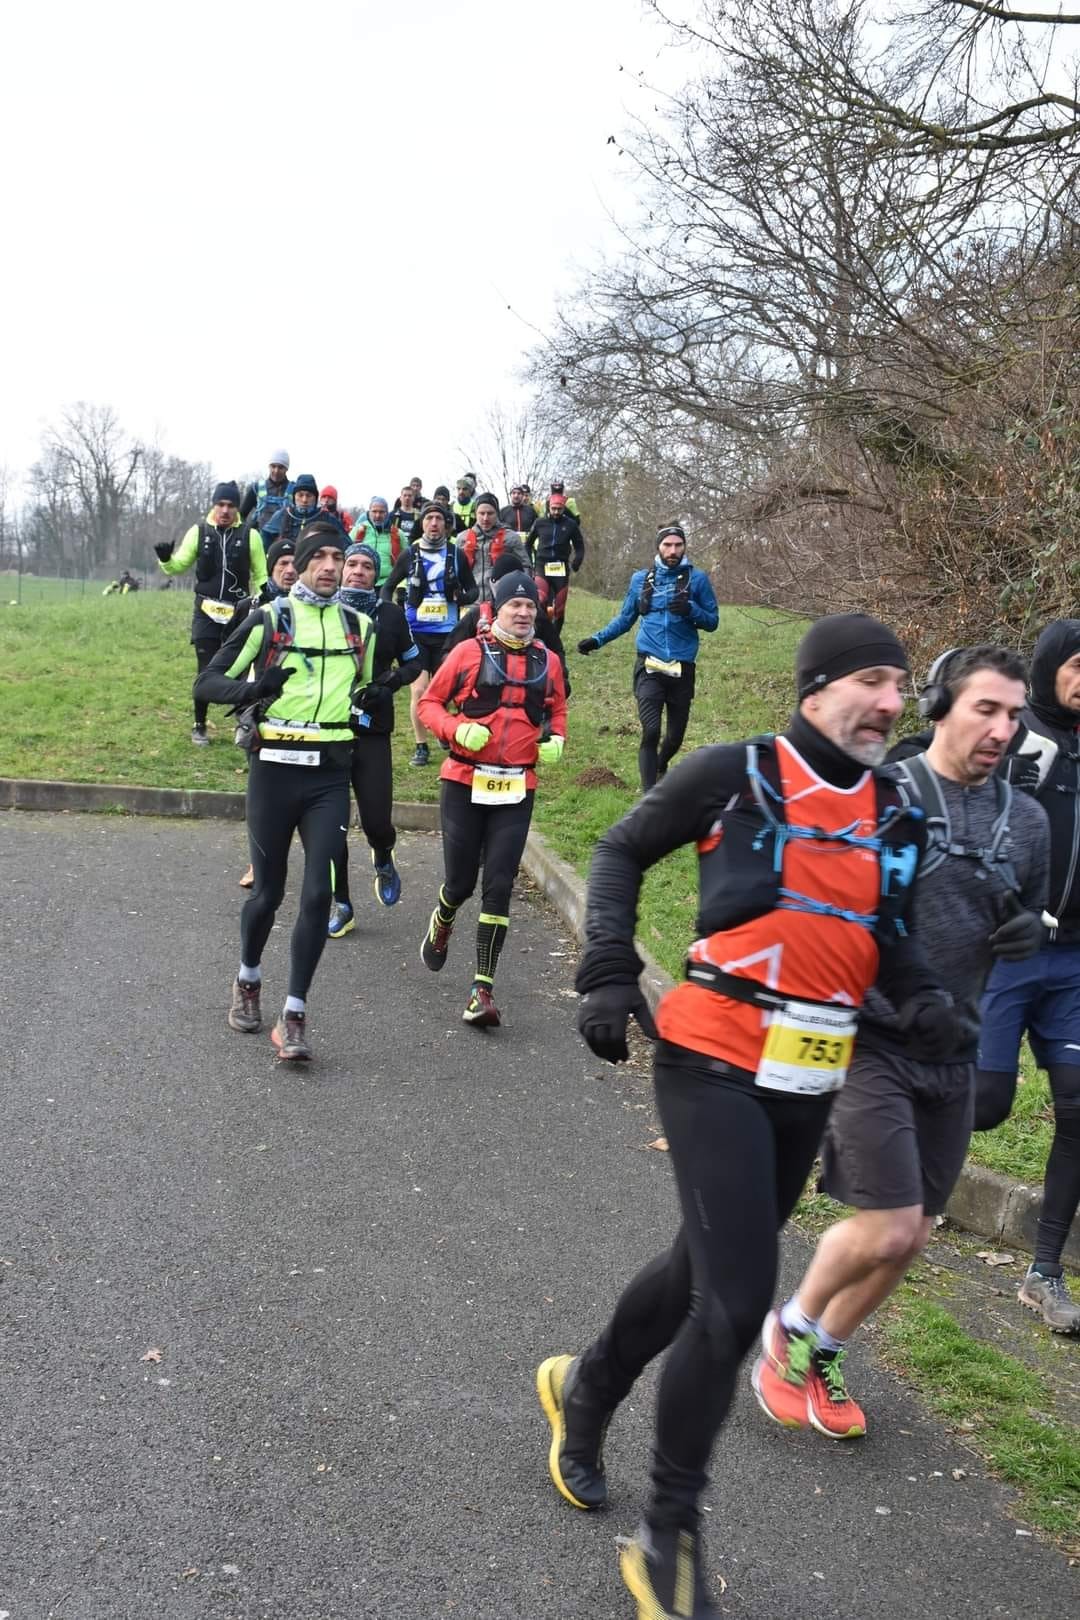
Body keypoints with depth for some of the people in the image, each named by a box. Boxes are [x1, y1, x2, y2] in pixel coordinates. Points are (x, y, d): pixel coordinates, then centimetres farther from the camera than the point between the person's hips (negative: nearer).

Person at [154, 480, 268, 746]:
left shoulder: (250, 535, -2)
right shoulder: (199, 532, 1)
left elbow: (260, 575, 4)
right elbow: (179, 566, 8)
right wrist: (166, 559, -13)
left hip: (240, 614, 0)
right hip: (206, 613, 0)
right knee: (207, 672, 2)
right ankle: (199, 726, 15)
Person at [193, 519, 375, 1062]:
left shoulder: (359, 626, 11)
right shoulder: (268, 620, -1)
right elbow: (207, 683, -3)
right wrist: (255, 688, -21)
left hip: (330, 775, 2)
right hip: (275, 768, -2)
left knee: (318, 893, -9)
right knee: (268, 891, 7)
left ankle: (293, 1017, -1)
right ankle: (248, 981, 36)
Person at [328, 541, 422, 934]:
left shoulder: (391, 614, 5)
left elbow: (413, 662, 14)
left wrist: (388, 684, -5)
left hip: (372, 730, 0)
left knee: (376, 820, -6)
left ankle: (384, 858, 30)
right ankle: (341, 905, 15)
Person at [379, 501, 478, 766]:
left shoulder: (457, 555, 1)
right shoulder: (409, 555, 1)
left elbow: (473, 590, 9)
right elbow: (388, 587, 12)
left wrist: (462, 597, -14)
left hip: (447, 633, 1)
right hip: (415, 633, 0)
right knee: (418, 690, -9)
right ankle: (421, 746, 6)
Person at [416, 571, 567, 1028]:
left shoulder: (547, 661, 8)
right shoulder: (469, 652, -1)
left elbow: (557, 708, 23)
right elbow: (430, 702, 4)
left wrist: (556, 739, 3)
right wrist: (458, 729, -14)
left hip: (517, 789, 2)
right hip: (465, 783, -1)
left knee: (499, 886, -5)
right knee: (460, 881, 7)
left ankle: (482, 990, -1)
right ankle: (441, 925, 44)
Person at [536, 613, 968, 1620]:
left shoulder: (892, 812, 7)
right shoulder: (736, 774, -9)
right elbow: (622, 853, 1)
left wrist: (922, 993, -2)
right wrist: (610, 976, -9)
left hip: (810, 1086, 6)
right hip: (716, 1068, -6)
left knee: (706, 1270, 19)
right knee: (737, 1300, -11)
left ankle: (584, 1390, 47)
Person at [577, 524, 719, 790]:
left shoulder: (697, 578, 2)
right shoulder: (641, 579, 7)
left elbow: (712, 621, 3)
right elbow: (624, 618, 18)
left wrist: (691, 610, -16)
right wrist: (597, 639, 6)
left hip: (682, 669, 1)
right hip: (649, 668, -1)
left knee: (676, 736, 12)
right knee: (650, 731, -16)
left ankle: (661, 766, 44)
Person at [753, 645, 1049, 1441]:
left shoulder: (1027, 821, 5)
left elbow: (1029, 925, 18)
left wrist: (1026, 934, -5)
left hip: (951, 1056, 6)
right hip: (869, 1044, -6)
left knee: (910, 1237, 12)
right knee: (889, 1228, -10)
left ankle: (822, 1357, 34)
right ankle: (792, 1327, 19)